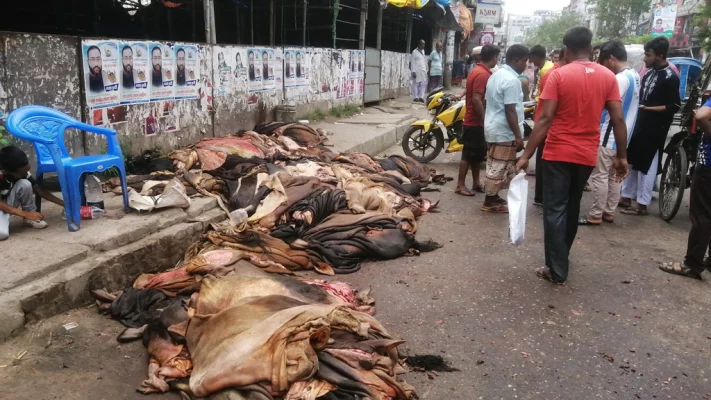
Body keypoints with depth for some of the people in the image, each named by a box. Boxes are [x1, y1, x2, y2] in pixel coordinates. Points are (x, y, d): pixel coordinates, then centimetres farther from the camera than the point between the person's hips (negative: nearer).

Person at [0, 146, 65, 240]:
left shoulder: (22, 171, -15)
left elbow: (39, 190, -7)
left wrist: (64, 204, -11)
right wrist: (26, 214, -32)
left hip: (9, 202, 5)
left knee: (25, 184, -26)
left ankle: (30, 220, -6)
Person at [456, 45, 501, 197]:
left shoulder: (476, 70, 12)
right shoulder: (483, 74, -19)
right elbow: (476, 100, -25)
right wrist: (484, 120, -20)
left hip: (473, 120, 10)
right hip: (476, 122, -10)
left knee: (478, 154, 15)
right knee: (469, 154, -3)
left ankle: (476, 182, 24)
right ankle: (460, 185, 4)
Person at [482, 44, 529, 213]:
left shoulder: (496, 75, 11)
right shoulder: (512, 80, -19)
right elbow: (510, 111, -22)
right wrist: (518, 136, -20)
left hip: (493, 128, 10)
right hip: (504, 132, -10)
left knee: (494, 166, 16)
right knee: (500, 168, -1)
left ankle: (492, 197, 25)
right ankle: (489, 202, 6)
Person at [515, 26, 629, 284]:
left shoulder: (559, 75, -9)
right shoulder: (608, 77, 3)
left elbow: (545, 118, -15)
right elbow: (618, 120, -1)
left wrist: (526, 155, -13)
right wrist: (622, 156, 7)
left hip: (558, 154, -4)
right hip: (587, 156, 5)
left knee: (555, 210, 2)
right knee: (572, 207, 20)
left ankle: (557, 270, 3)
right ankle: (561, 257, 35)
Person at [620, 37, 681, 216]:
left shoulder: (670, 77, -13)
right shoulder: (649, 73, 9)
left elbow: (674, 106, -16)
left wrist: (648, 108, -19)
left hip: (654, 129, -8)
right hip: (640, 124, 8)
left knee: (646, 166, -1)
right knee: (631, 161, 13)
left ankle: (642, 204, 8)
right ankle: (626, 197, 23)